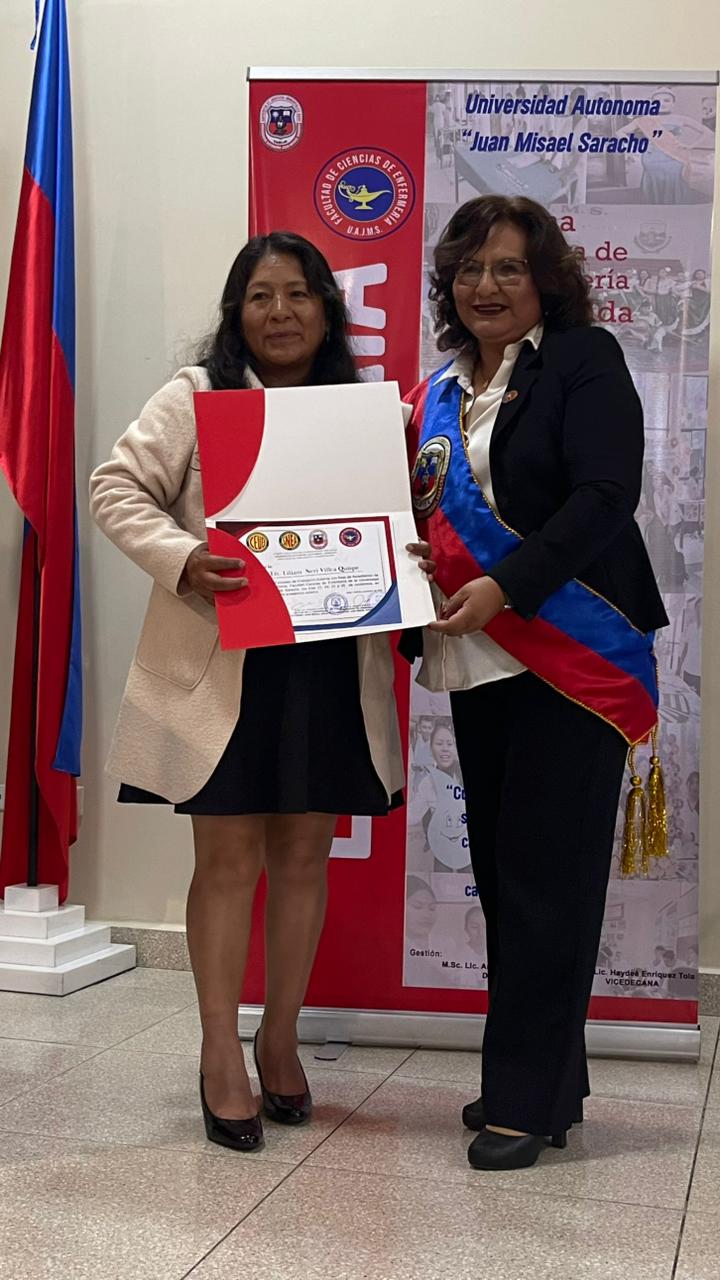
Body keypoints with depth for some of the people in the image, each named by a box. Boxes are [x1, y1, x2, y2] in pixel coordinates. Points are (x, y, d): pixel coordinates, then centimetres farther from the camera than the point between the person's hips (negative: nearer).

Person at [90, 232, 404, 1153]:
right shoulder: (195, 397, 1)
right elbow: (117, 489, -3)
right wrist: (181, 559, -20)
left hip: (329, 663, 3)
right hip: (222, 662, -3)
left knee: (303, 854, 10)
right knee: (229, 859, 2)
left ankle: (280, 1037, 28)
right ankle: (221, 1052, 17)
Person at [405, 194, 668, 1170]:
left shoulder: (584, 361, -3)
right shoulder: (439, 394, 16)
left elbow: (606, 493, -15)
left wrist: (505, 586, -23)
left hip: (575, 659, -7)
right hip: (479, 664, 7)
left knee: (547, 873, -4)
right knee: (502, 871, 11)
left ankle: (527, 1100, 6)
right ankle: (543, 1080, 24)